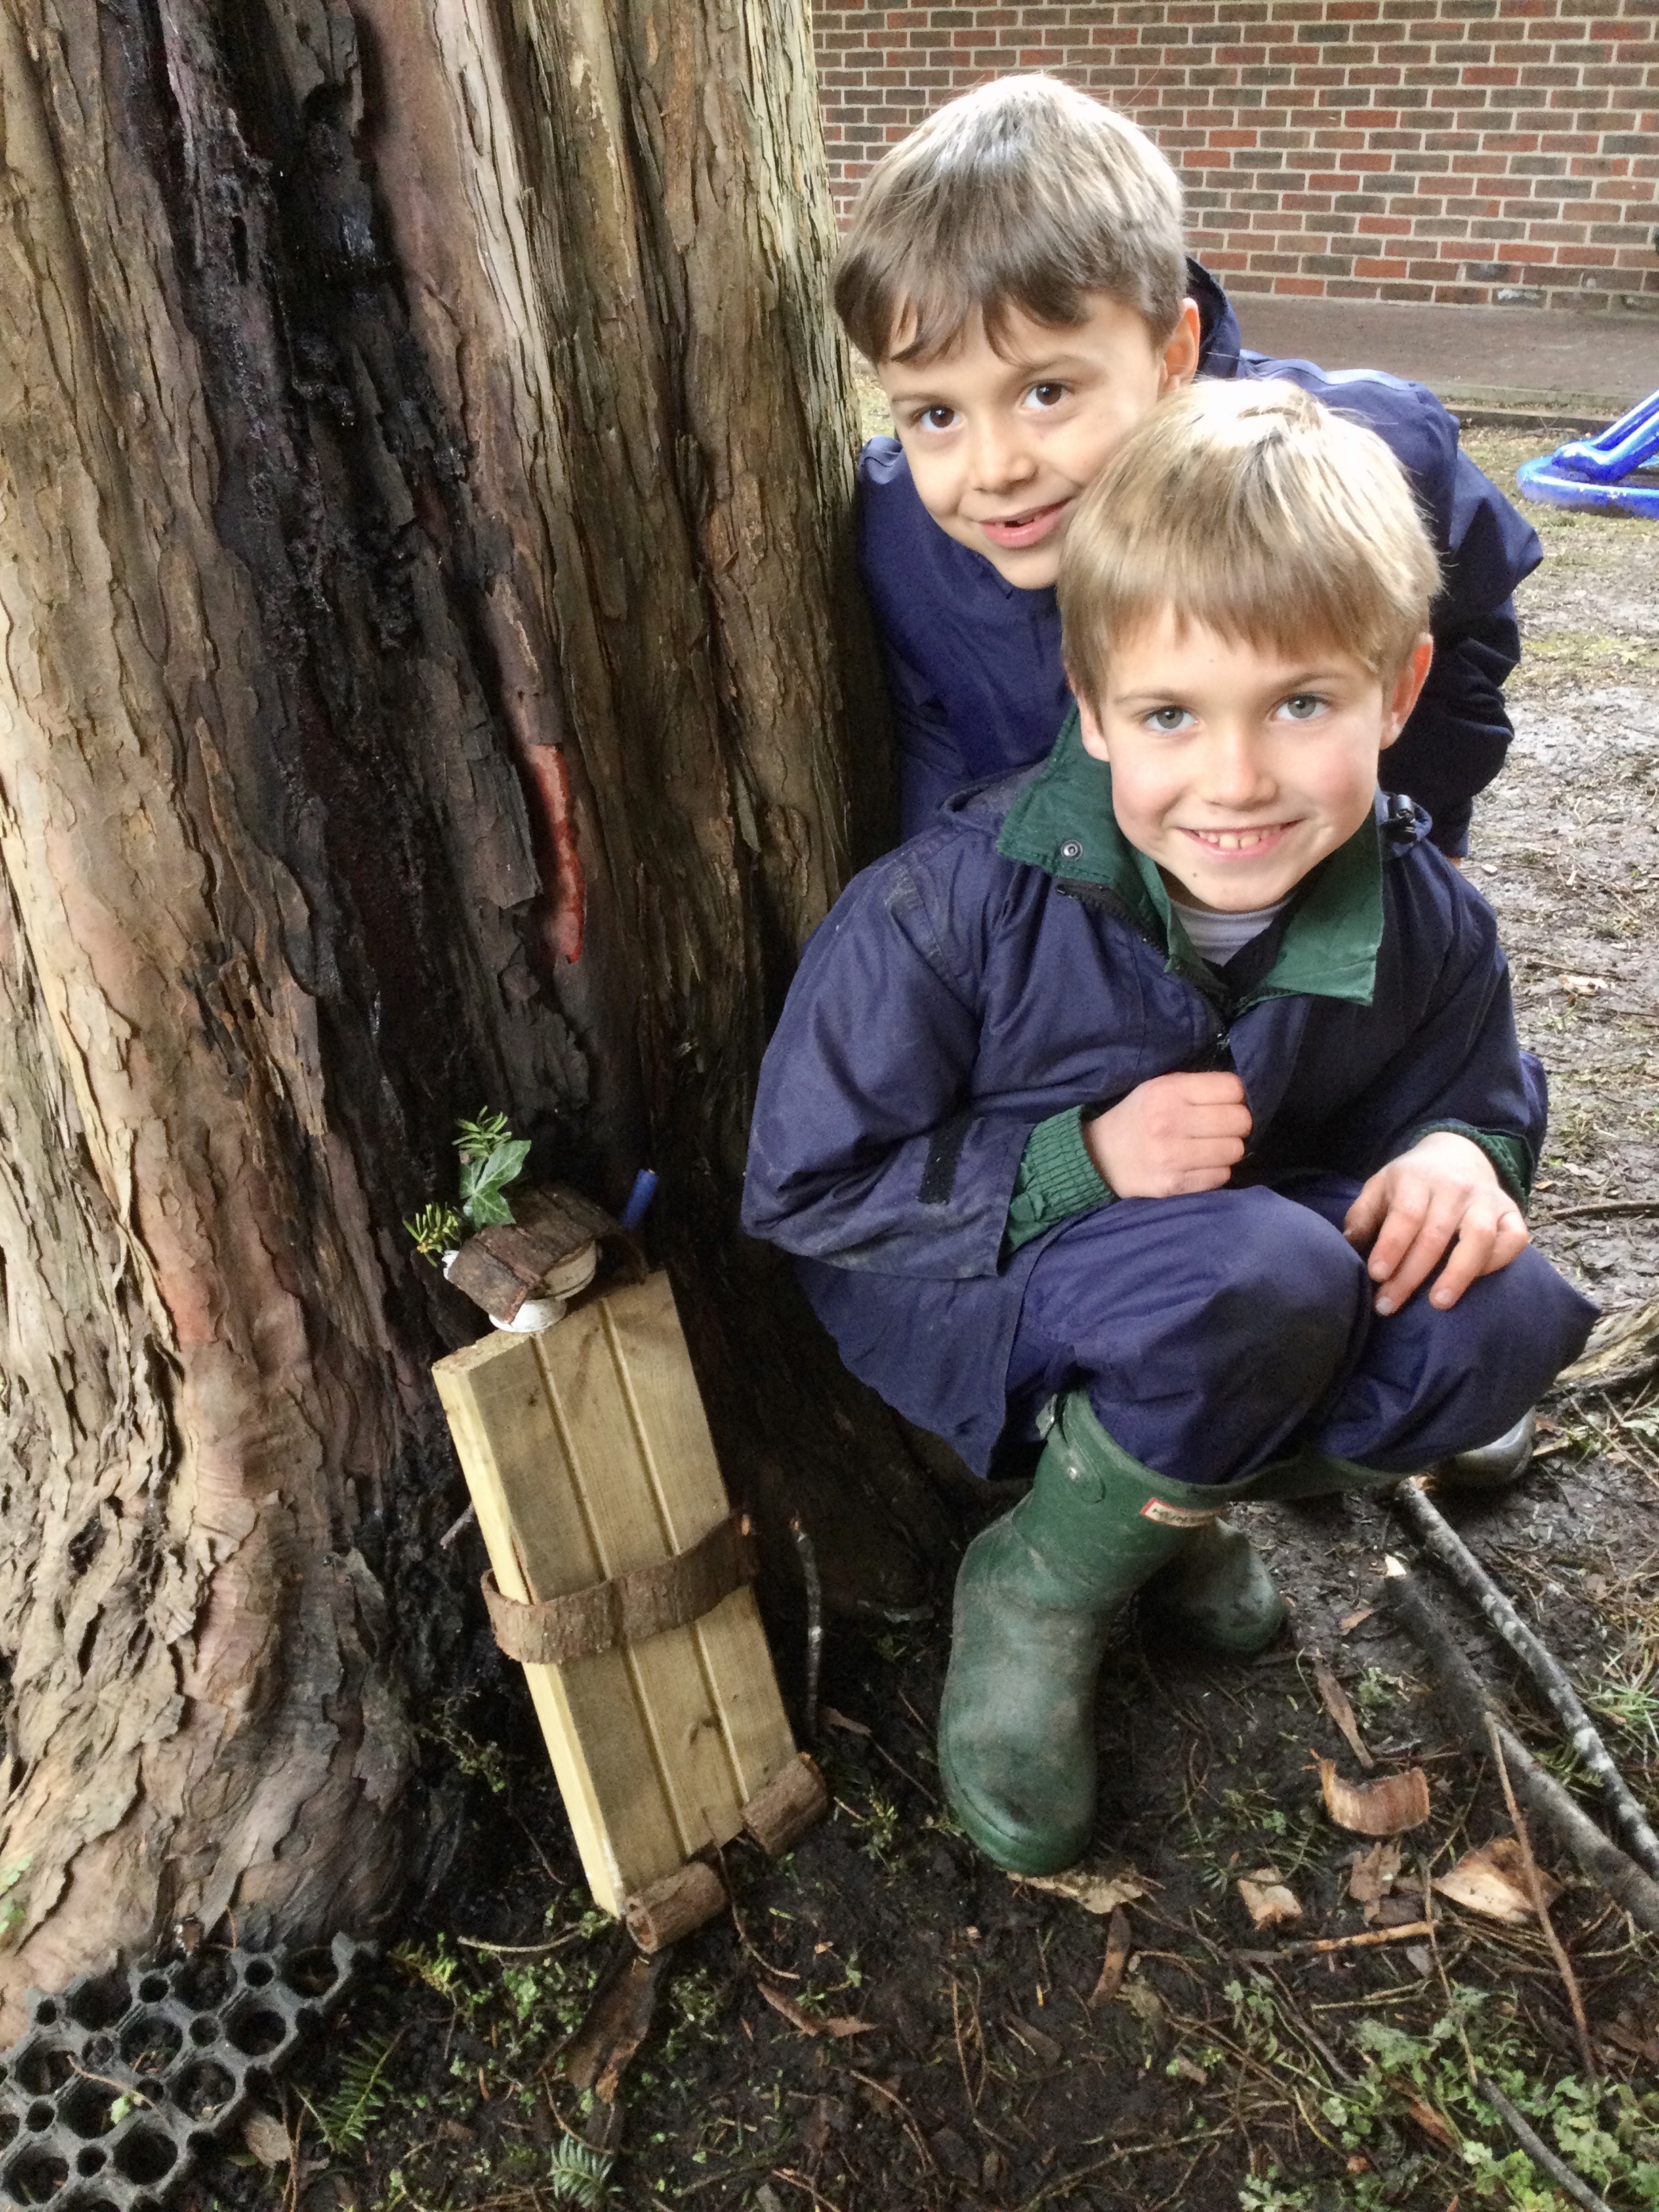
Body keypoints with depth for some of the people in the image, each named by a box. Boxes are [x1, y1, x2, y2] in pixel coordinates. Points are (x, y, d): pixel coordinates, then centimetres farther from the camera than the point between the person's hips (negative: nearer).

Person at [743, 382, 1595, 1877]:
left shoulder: (1425, 924, -12)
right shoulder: (949, 910, -25)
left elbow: (1484, 1085, 8)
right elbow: (801, 1188, -16)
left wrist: (1461, 1151, -18)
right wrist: (1081, 1164, -28)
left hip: (1252, 1277, 5)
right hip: (965, 1294, -5)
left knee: (1501, 1323, -21)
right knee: (1266, 1277, -34)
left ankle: (1169, 1496, 2)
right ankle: (1039, 1590, -7)